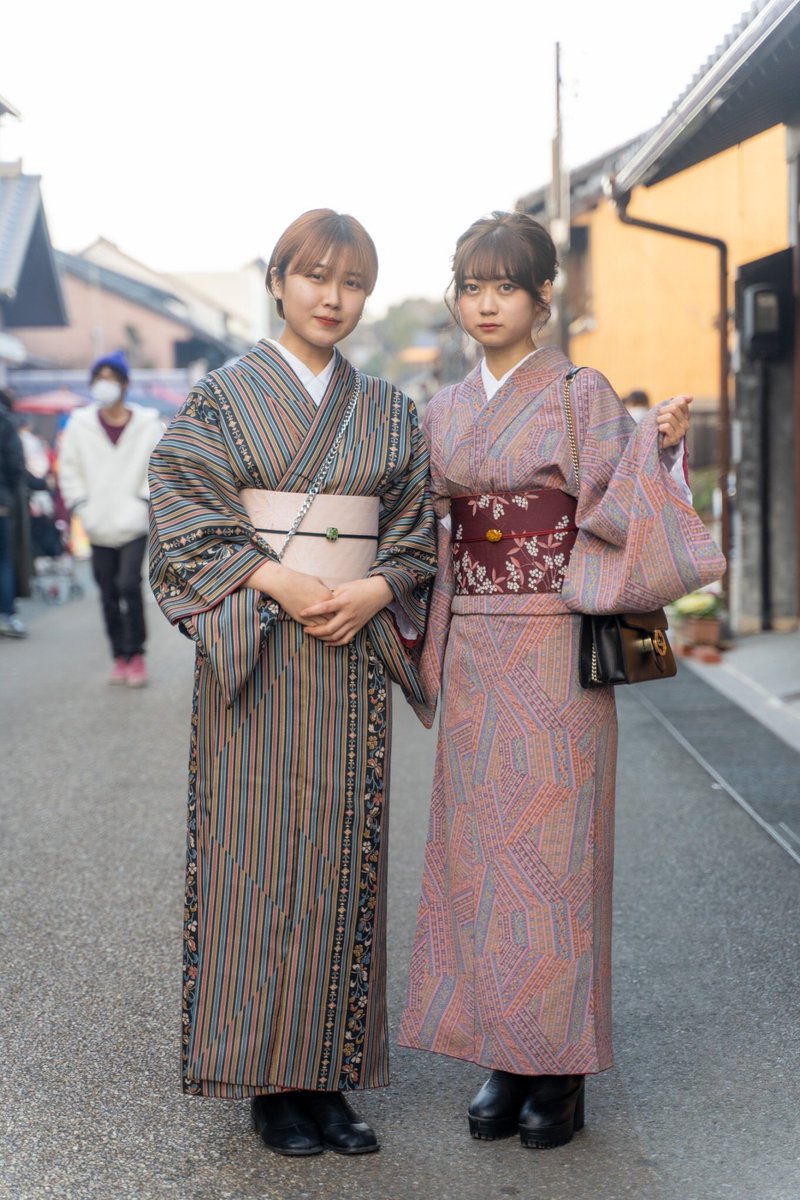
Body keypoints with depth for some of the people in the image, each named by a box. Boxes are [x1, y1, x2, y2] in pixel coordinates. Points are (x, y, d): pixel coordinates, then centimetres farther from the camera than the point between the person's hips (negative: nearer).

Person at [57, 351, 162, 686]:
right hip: (99, 528, 3)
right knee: (108, 595, 7)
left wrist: (144, 502, -6)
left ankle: (136, 655, -3)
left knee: (129, 585, -15)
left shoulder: (147, 424, -4)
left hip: (134, 524, -3)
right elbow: (69, 469, 8)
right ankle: (119, 657, 18)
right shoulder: (80, 425, 0)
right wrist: (81, 506, 0)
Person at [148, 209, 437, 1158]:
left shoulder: (386, 410, 12)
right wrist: (276, 582, -15)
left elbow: (416, 531, 12)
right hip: (254, 651, -3)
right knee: (259, 848, -3)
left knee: (342, 848, 4)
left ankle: (328, 1077, 12)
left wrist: (373, 590, -7)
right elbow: (188, 523, -3)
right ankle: (269, 1080, 6)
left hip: (353, 650, 3)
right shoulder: (224, 397, 2)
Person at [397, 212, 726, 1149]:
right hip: (473, 651, 5)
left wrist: (658, 447, -24)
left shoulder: (583, 396, -2)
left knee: (552, 842, -3)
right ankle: (504, 1059, 16)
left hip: (556, 648, -5)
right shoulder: (444, 413, 13)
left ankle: (561, 1067, 8)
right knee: (479, 843, 6)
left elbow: (609, 518, -9)